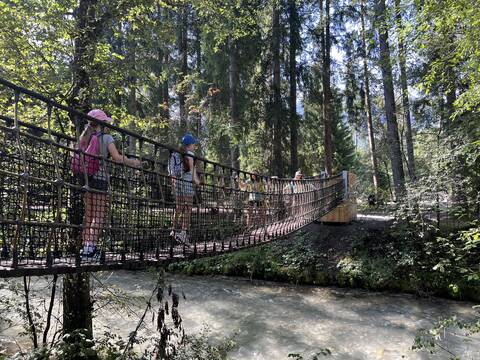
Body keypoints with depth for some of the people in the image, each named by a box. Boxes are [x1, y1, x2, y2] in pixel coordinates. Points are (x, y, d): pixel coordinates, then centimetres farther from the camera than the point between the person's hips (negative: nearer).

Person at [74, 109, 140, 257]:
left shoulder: (84, 137, 13)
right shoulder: (106, 138, -5)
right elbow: (117, 157, -14)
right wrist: (132, 162, -2)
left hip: (84, 178, 6)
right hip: (99, 178, -6)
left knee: (88, 213, 13)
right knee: (98, 215, -1)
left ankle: (86, 246, 15)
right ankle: (91, 246, -6)